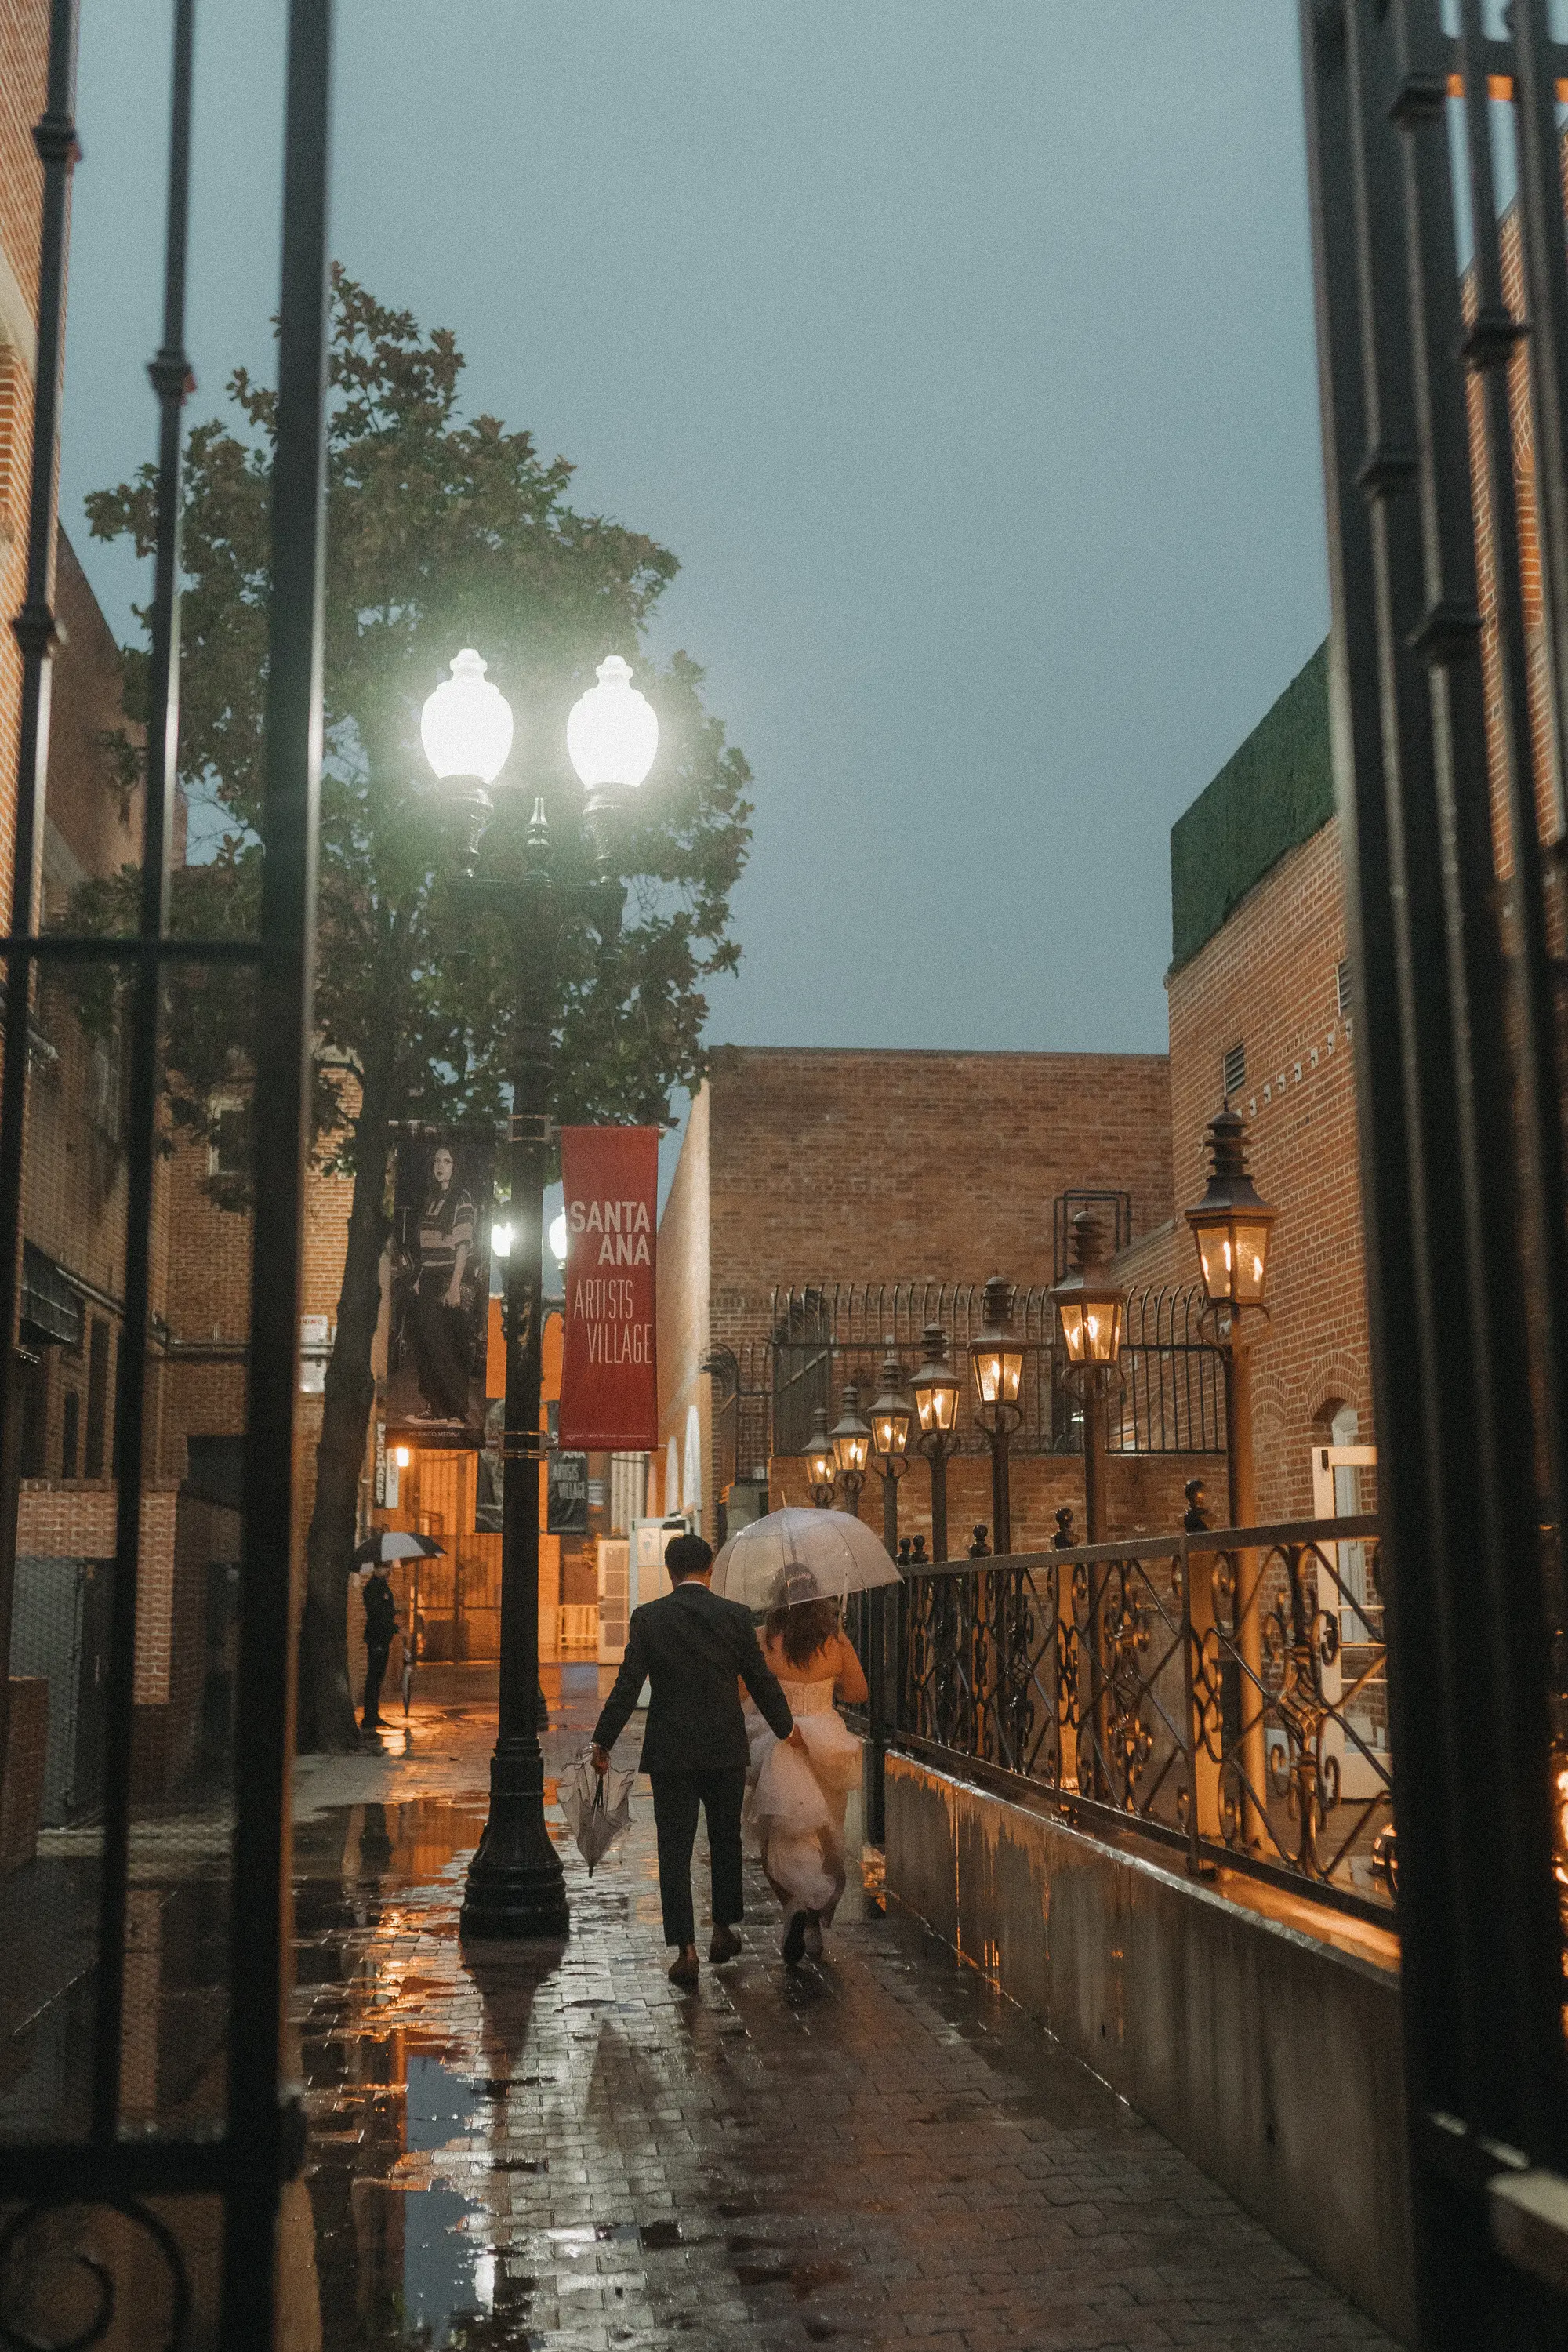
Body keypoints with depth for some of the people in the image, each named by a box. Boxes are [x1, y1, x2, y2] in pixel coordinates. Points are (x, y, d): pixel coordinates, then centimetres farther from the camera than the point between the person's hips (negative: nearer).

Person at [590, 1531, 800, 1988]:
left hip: (670, 1753, -1)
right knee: (726, 1841, 19)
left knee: (675, 1851, 3)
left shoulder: (647, 1617, -6)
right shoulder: (735, 1616, -3)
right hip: (726, 1750, 1)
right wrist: (785, 1728, 19)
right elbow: (761, 1680, 4)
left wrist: (602, 1741, 2)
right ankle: (723, 1930, 30)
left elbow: (627, 1685, -7)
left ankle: (686, 1950, -2)